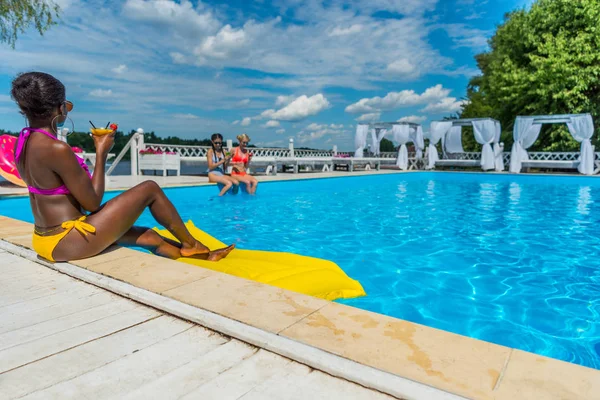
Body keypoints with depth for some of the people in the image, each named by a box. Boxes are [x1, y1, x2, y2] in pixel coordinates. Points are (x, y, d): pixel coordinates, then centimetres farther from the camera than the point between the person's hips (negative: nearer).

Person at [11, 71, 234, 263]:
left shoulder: (24, 141, 4)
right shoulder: (57, 149, -24)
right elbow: (93, 203, -18)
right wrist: (102, 153, -8)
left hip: (47, 240, 10)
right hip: (69, 241, -9)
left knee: (145, 235, 17)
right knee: (149, 189, -1)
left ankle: (202, 257, 28)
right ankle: (191, 244, 16)